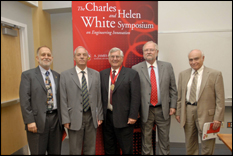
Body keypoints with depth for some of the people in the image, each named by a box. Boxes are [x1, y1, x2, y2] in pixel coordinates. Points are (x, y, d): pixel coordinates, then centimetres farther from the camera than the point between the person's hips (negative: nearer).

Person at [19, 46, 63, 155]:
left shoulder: (57, 76, 10)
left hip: (56, 119, 4)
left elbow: (60, 98, 11)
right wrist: (29, 121, -12)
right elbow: (24, 101, -8)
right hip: (38, 121, -3)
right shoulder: (28, 75, -2)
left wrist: (63, 119, 8)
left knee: (56, 152, 15)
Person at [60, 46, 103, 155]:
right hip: (75, 118, -2)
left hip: (92, 117, 2)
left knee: (91, 150, 16)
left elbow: (98, 96, 6)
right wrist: (65, 119, -6)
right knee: (75, 151, 12)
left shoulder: (96, 74, 5)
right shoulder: (65, 75, -2)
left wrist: (100, 116, 5)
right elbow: (63, 100, -3)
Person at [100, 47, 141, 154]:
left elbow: (135, 97, -9)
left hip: (124, 118, -4)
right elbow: (100, 95, 7)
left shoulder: (132, 74, -5)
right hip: (107, 116, 4)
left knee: (127, 149, 11)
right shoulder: (102, 74, 7)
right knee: (109, 148, 20)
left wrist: (133, 116, -13)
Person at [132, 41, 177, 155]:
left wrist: (173, 106, 1)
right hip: (145, 110, -1)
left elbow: (173, 88, 6)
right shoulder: (136, 68, -4)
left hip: (163, 110, 2)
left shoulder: (167, 66, 4)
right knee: (146, 141, 13)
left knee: (164, 140, 16)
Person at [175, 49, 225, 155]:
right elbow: (180, 96, 9)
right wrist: (178, 112, 6)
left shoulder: (215, 74, -3)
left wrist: (218, 118, -10)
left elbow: (220, 99, -5)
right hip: (187, 113, 3)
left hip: (206, 114, -3)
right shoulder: (183, 74, 7)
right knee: (190, 146, 16)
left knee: (207, 148, 9)